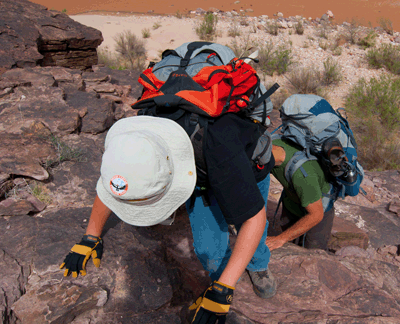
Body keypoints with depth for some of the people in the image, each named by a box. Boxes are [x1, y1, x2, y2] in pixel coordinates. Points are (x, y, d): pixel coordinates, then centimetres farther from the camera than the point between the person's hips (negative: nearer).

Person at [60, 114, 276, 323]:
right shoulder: (132, 140, -34)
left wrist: (222, 290, -41)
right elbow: (108, 183, -11)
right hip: (202, 175, 3)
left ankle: (258, 264, 46)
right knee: (209, 247, -4)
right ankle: (218, 269, 31)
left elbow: (255, 217, -39)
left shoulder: (216, 146, -50)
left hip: (248, 168, -2)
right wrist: (90, 237, -3)